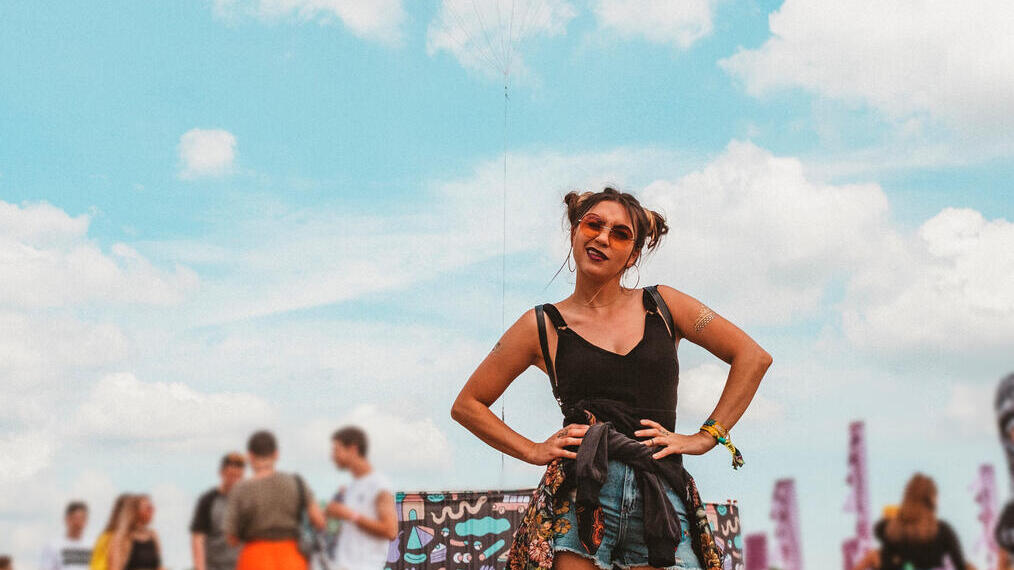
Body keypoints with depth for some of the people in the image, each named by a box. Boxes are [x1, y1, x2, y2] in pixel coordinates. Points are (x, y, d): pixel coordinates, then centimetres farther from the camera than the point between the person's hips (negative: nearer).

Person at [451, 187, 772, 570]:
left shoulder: (662, 305, 12)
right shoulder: (543, 326, 9)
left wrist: (706, 437, 6)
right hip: (581, 494, -1)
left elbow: (753, 357, 13)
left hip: (663, 499, 1)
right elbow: (467, 405, 14)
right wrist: (534, 451, 3)